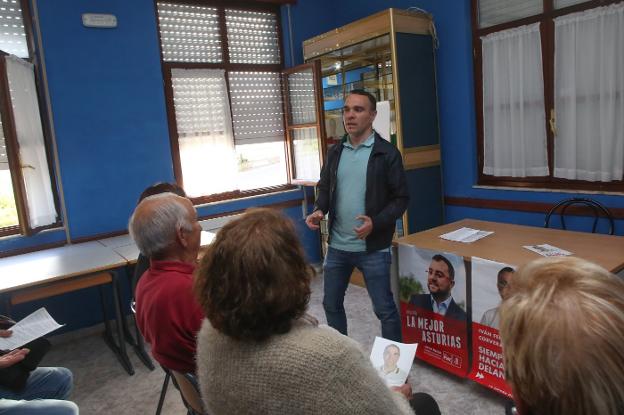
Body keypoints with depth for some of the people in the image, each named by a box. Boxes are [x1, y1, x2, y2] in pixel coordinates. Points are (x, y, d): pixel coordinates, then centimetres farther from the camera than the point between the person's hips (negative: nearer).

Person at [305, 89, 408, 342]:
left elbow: (401, 198, -8)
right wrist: (319, 210, -5)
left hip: (373, 248, -5)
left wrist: (376, 223, -23)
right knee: (331, 304, 17)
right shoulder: (335, 152, 7)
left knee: (384, 309, 6)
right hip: (337, 246, 6)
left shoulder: (387, 153, -9)